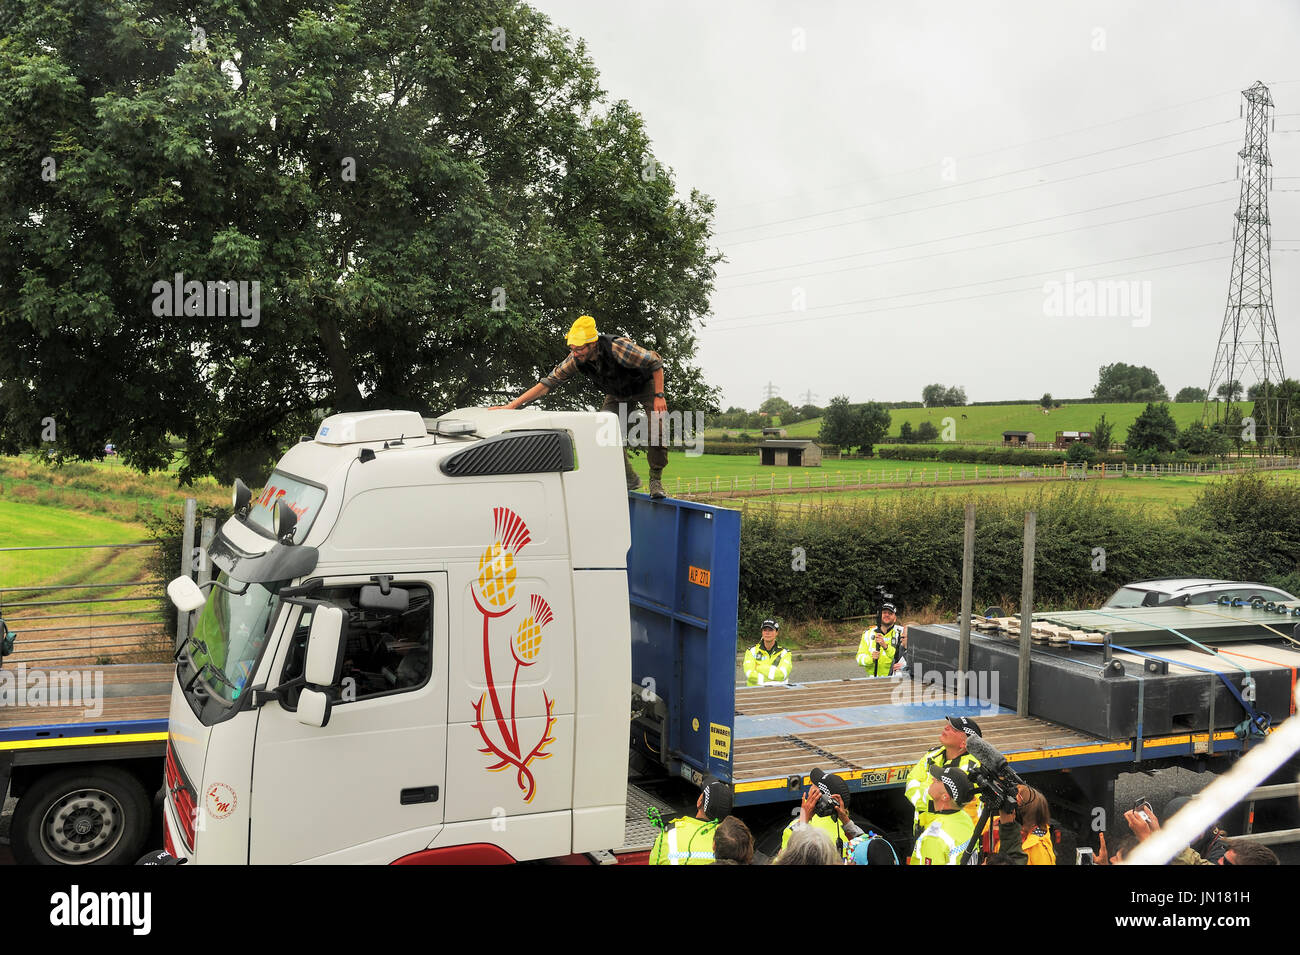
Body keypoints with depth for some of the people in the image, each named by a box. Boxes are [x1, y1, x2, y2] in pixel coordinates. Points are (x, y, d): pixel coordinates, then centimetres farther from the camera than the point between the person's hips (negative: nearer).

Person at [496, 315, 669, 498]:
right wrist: (512, 405, -27)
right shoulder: (575, 360, -24)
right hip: (617, 393, 5)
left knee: (656, 428, -20)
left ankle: (656, 479, -4)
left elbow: (656, 362, -27)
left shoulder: (618, 348, -39)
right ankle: (630, 479, 2)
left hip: (645, 385, -5)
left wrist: (659, 396, -28)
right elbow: (547, 383, -20)